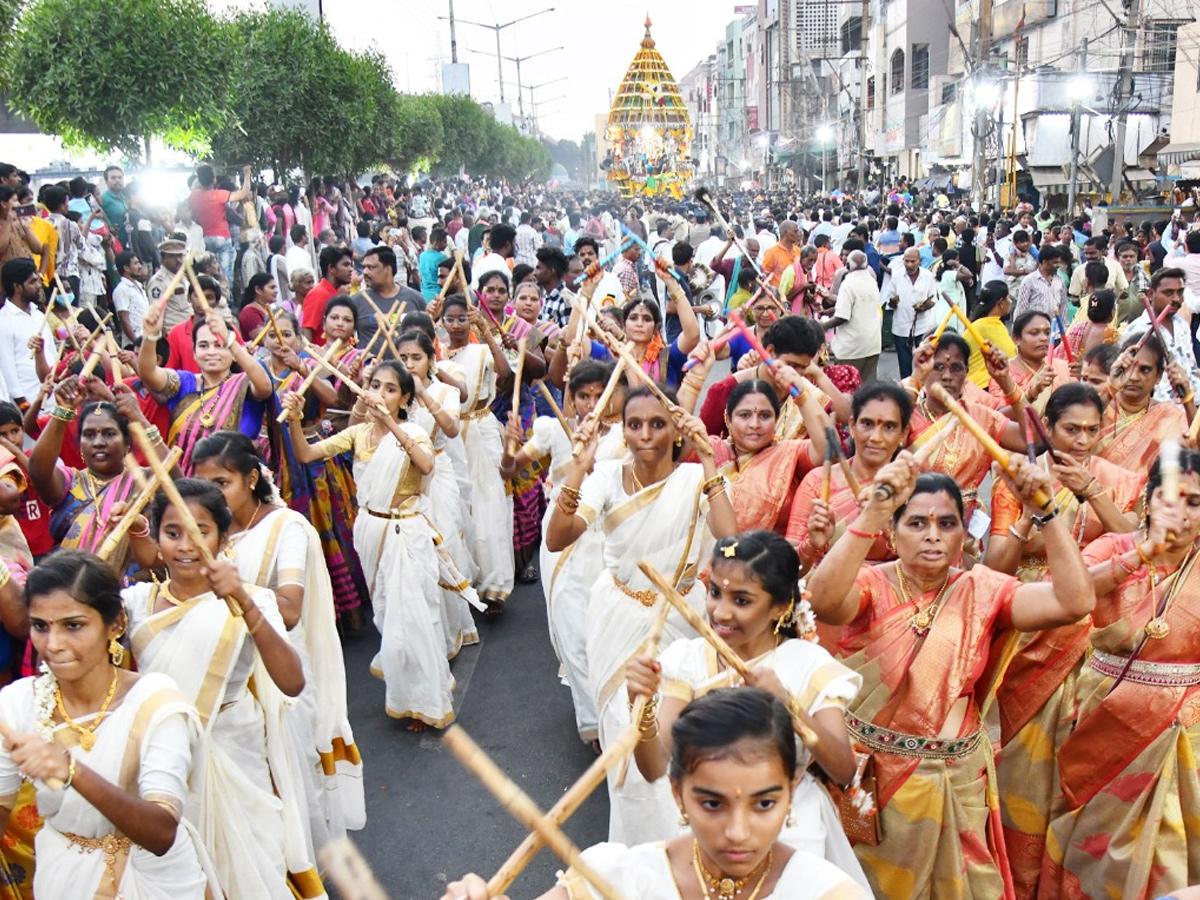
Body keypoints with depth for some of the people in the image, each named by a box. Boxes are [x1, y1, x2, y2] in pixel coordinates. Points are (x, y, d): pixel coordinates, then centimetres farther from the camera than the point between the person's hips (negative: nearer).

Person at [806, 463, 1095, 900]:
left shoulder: (982, 591, -2)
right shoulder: (872, 585, -10)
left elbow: (1076, 601, -17)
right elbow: (823, 599, -34)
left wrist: (1045, 510, -23)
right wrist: (874, 509, -42)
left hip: (956, 782, 2)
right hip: (871, 775, -2)